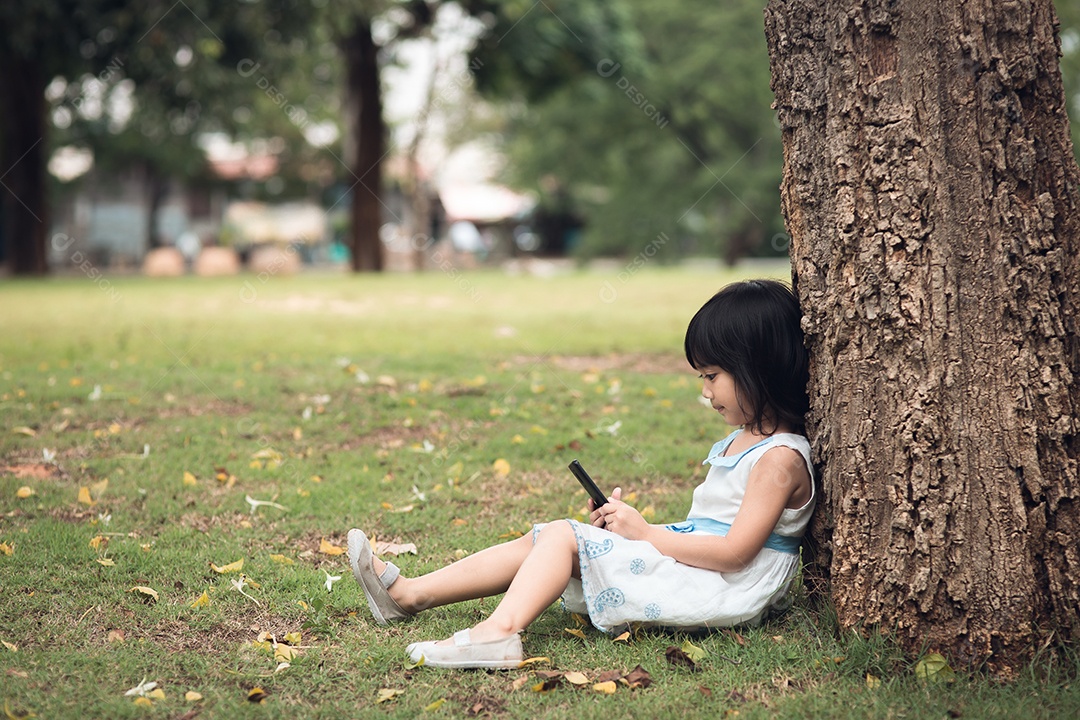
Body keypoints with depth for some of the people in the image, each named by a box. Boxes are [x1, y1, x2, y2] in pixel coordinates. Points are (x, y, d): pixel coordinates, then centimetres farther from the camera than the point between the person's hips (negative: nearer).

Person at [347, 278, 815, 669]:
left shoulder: (780, 459, -15)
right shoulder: (741, 441, 17)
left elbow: (734, 552, -22)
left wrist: (646, 533, -14)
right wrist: (625, 523, 4)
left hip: (719, 593, -10)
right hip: (685, 561, 10)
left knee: (562, 537, -17)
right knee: (545, 540, 3)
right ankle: (409, 594, 4)